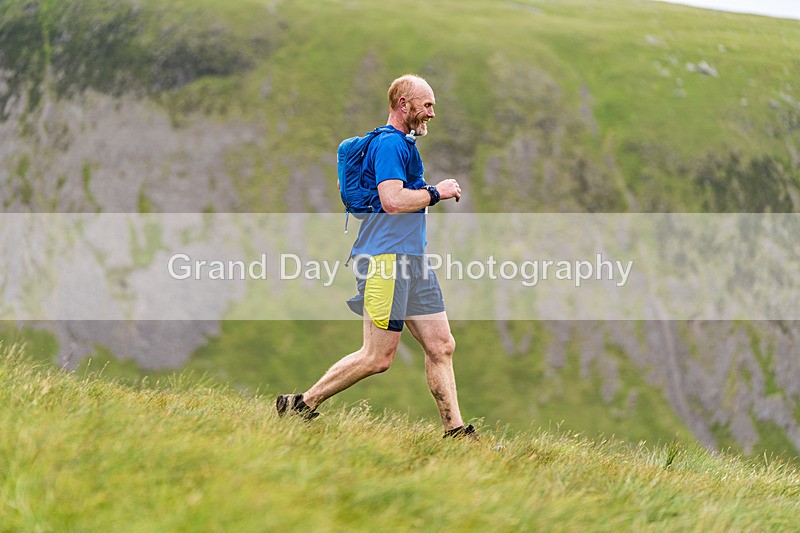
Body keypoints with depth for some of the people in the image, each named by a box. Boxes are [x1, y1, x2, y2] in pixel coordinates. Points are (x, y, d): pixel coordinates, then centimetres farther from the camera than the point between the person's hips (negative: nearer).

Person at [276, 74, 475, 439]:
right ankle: (302, 405, 3)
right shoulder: (390, 143, -11)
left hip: (412, 260, 10)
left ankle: (455, 430, 7)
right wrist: (436, 193, -10)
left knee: (441, 346, 5)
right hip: (387, 258, -10)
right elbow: (393, 200, -24)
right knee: (378, 357, -8)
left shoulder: (404, 144, 22)